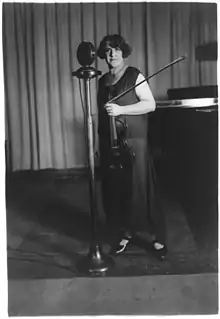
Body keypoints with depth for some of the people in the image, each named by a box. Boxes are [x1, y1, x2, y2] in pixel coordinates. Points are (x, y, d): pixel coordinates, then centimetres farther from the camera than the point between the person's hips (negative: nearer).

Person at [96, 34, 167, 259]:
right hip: (109, 143, 5)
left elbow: (150, 104, -7)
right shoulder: (103, 81, 16)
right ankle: (123, 234, 20)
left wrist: (121, 110, -16)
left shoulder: (134, 76, 0)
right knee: (113, 191, 4)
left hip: (134, 141, -5)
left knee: (140, 190, -5)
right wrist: (100, 142, 17)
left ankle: (158, 238, 8)